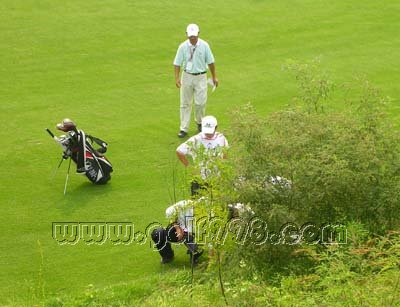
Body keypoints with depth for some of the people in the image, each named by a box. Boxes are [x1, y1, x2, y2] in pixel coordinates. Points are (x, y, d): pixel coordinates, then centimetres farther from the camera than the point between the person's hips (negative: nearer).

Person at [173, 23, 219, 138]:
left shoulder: (204, 45, -8)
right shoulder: (183, 47, -8)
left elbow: (210, 62, 1)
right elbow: (177, 63, -5)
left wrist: (214, 77, 5)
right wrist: (177, 78, -15)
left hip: (201, 77, 0)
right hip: (187, 76, 1)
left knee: (200, 102, -3)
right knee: (185, 103, 3)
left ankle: (200, 122, 25)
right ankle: (184, 129, 8)